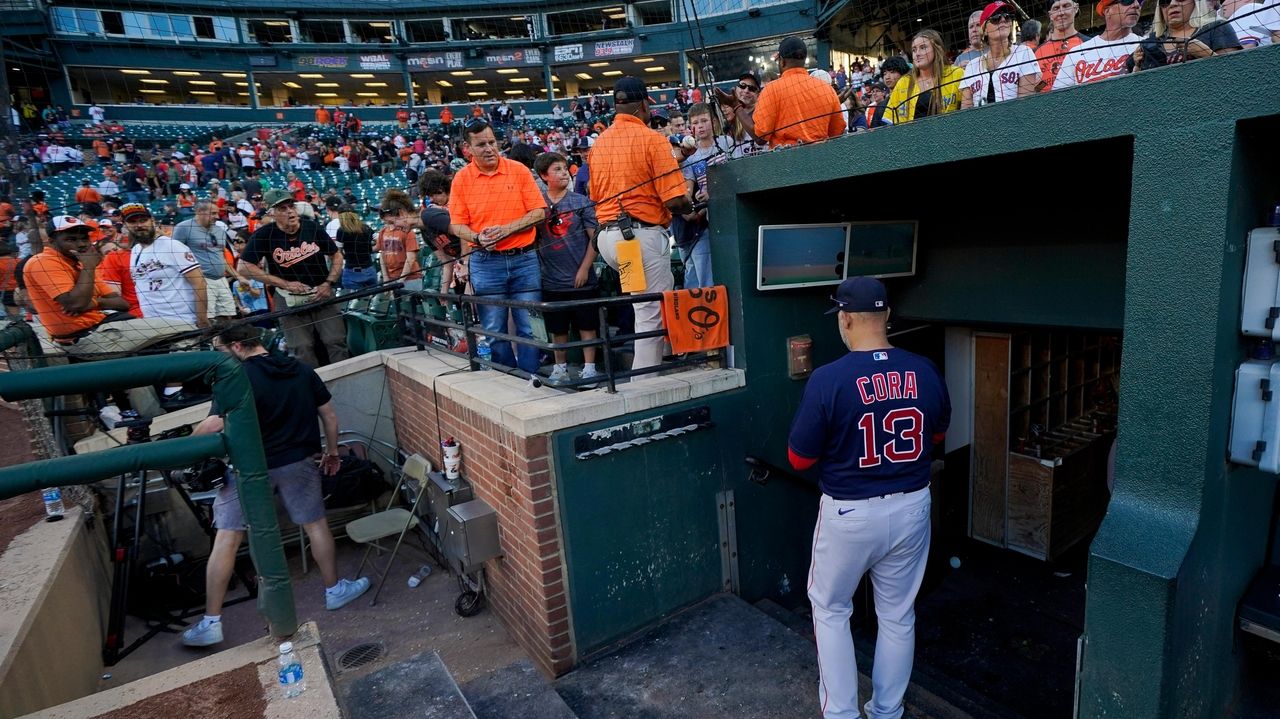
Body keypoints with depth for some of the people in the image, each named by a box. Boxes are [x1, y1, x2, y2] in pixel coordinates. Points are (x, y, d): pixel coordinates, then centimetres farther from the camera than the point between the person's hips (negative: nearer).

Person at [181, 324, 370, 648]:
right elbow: (329, 415, 5)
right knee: (316, 524, 16)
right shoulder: (301, 370, 2)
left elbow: (213, 426, -20)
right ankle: (334, 590, 28)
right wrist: (332, 452, 16)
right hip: (298, 462, 4)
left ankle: (211, 623, 12)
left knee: (226, 538, 6)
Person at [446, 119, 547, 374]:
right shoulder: (461, 178, 4)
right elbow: (456, 224, 5)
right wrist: (477, 237, -15)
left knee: (529, 327, 2)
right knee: (494, 330, 6)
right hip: (485, 263, 1)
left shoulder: (519, 170, 2)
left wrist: (507, 228, -12)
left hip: (524, 259, 0)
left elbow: (539, 212, 0)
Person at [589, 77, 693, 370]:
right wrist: (690, 208, 7)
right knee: (651, 312, -1)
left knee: (655, 297, 24)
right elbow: (675, 200, -14)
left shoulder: (599, 142, 12)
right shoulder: (651, 139, -8)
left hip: (605, 234, 8)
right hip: (641, 235, -7)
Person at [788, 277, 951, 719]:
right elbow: (937, 435, 12)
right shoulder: (926, 372, -6)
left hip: (849, 515, -4)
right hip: (912, 508, 5)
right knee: (898, 615, 20)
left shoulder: (828, 379, -21)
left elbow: (799, 459, -13)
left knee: (830, 609, 18)